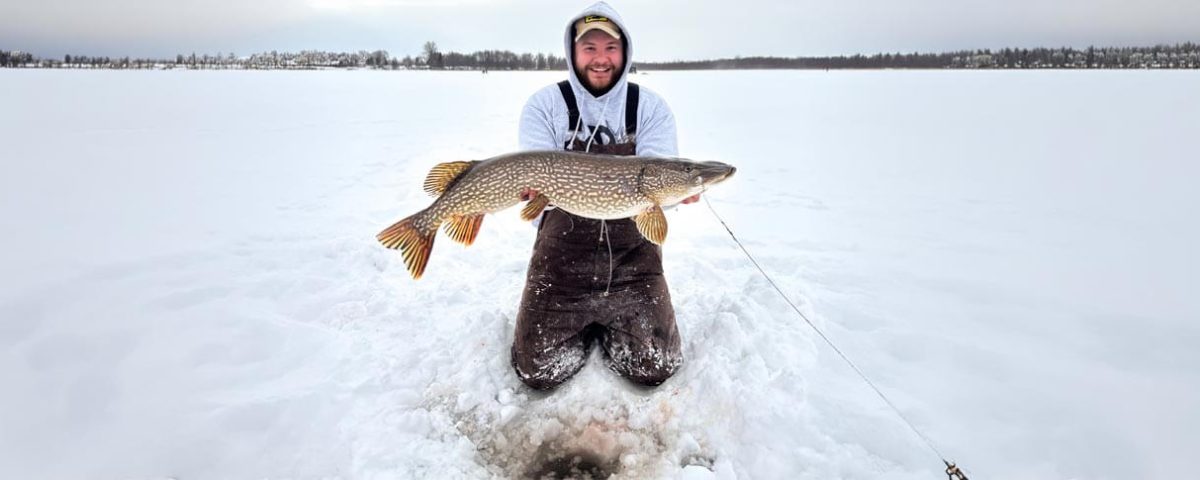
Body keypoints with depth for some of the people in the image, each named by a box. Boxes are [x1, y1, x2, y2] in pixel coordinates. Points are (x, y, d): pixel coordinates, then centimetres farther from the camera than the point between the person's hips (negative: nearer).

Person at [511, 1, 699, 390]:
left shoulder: (651, 108, 1)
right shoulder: (545, 105, -2)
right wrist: (533, 185, -36)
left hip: (632, 256, 1)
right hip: (562, 256, 0)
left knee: (655, 369, -2)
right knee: (538, 371, -3)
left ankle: (608, 327, 29)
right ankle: (581, 329, 29)